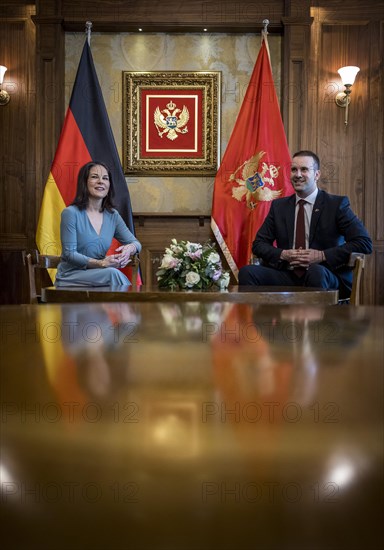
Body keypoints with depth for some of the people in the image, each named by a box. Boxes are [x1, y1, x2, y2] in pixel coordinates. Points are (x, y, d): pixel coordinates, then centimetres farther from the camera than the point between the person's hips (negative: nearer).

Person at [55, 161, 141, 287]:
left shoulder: (113, 215, 9)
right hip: (70, 278, -4)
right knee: (113, 274, -31)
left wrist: (130, 248, -13)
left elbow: (136, 243, 13)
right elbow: (69, 254, -11)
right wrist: (101, 263, -26)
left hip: (97, 275, 5)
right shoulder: (70, 213, -7)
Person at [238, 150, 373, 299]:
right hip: (287, 276, 3)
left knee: (316, 272, -38)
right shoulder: (279, 206, 15)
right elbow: (258, 244, 14)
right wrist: (283, 254, -6)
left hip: (324, 276, -3)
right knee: (247, 272, -23)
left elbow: (364, 243, -5)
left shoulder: (337, 204, 3)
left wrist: (322, 256, -14)